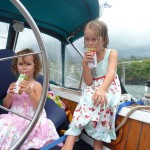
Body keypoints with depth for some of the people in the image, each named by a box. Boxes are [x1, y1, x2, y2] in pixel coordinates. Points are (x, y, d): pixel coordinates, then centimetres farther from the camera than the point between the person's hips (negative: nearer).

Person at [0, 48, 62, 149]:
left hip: (31, 119, -4)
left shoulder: (37, 85, -4)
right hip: (14, 117, 5)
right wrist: (9, 95, -9)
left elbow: (38, 107, -12)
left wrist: (30, 92, -25)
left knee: (13, 130, -31)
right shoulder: (13, 85, 9)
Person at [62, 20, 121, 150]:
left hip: (109, 88, -2)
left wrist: (102, 89, -44)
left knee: (100, 102, -35)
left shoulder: (112, 53, -3)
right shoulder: (87, 58, 5)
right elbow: (88, 83, -2)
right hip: (92, 89, 2)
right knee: (88, 101, -31)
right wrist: (85, 64, -17)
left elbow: (111, 72, -24)